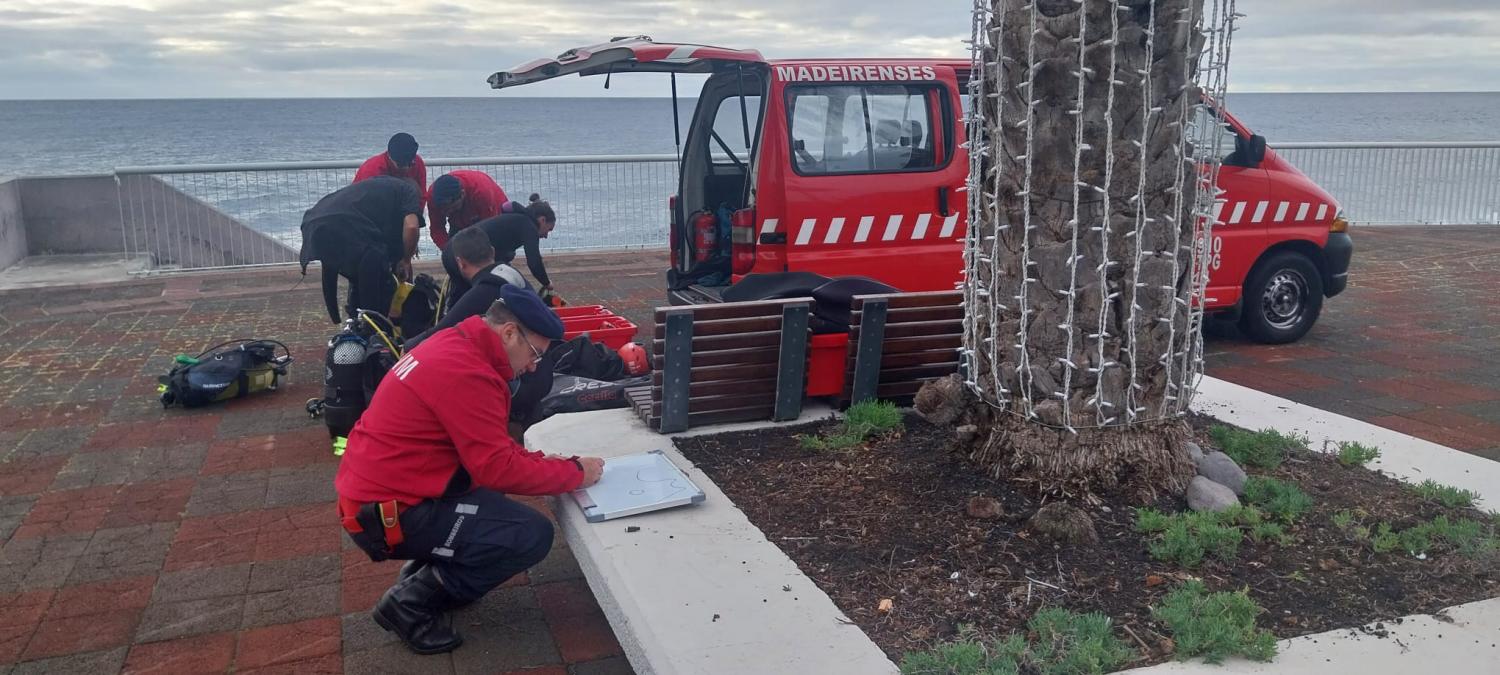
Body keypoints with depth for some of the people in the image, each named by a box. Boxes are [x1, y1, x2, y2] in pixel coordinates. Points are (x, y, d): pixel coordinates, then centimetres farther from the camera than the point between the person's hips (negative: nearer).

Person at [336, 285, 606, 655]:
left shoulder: (455, 345, 7)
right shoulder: (466, 372, -23)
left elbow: (489, 446, 16)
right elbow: (498, 469, -22)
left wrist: (540, 460, 3)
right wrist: (574, 473, -11)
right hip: (388, 512, -10)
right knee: (533, 535, -13)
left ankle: (423, 574, 17)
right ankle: (410, 603, -1)